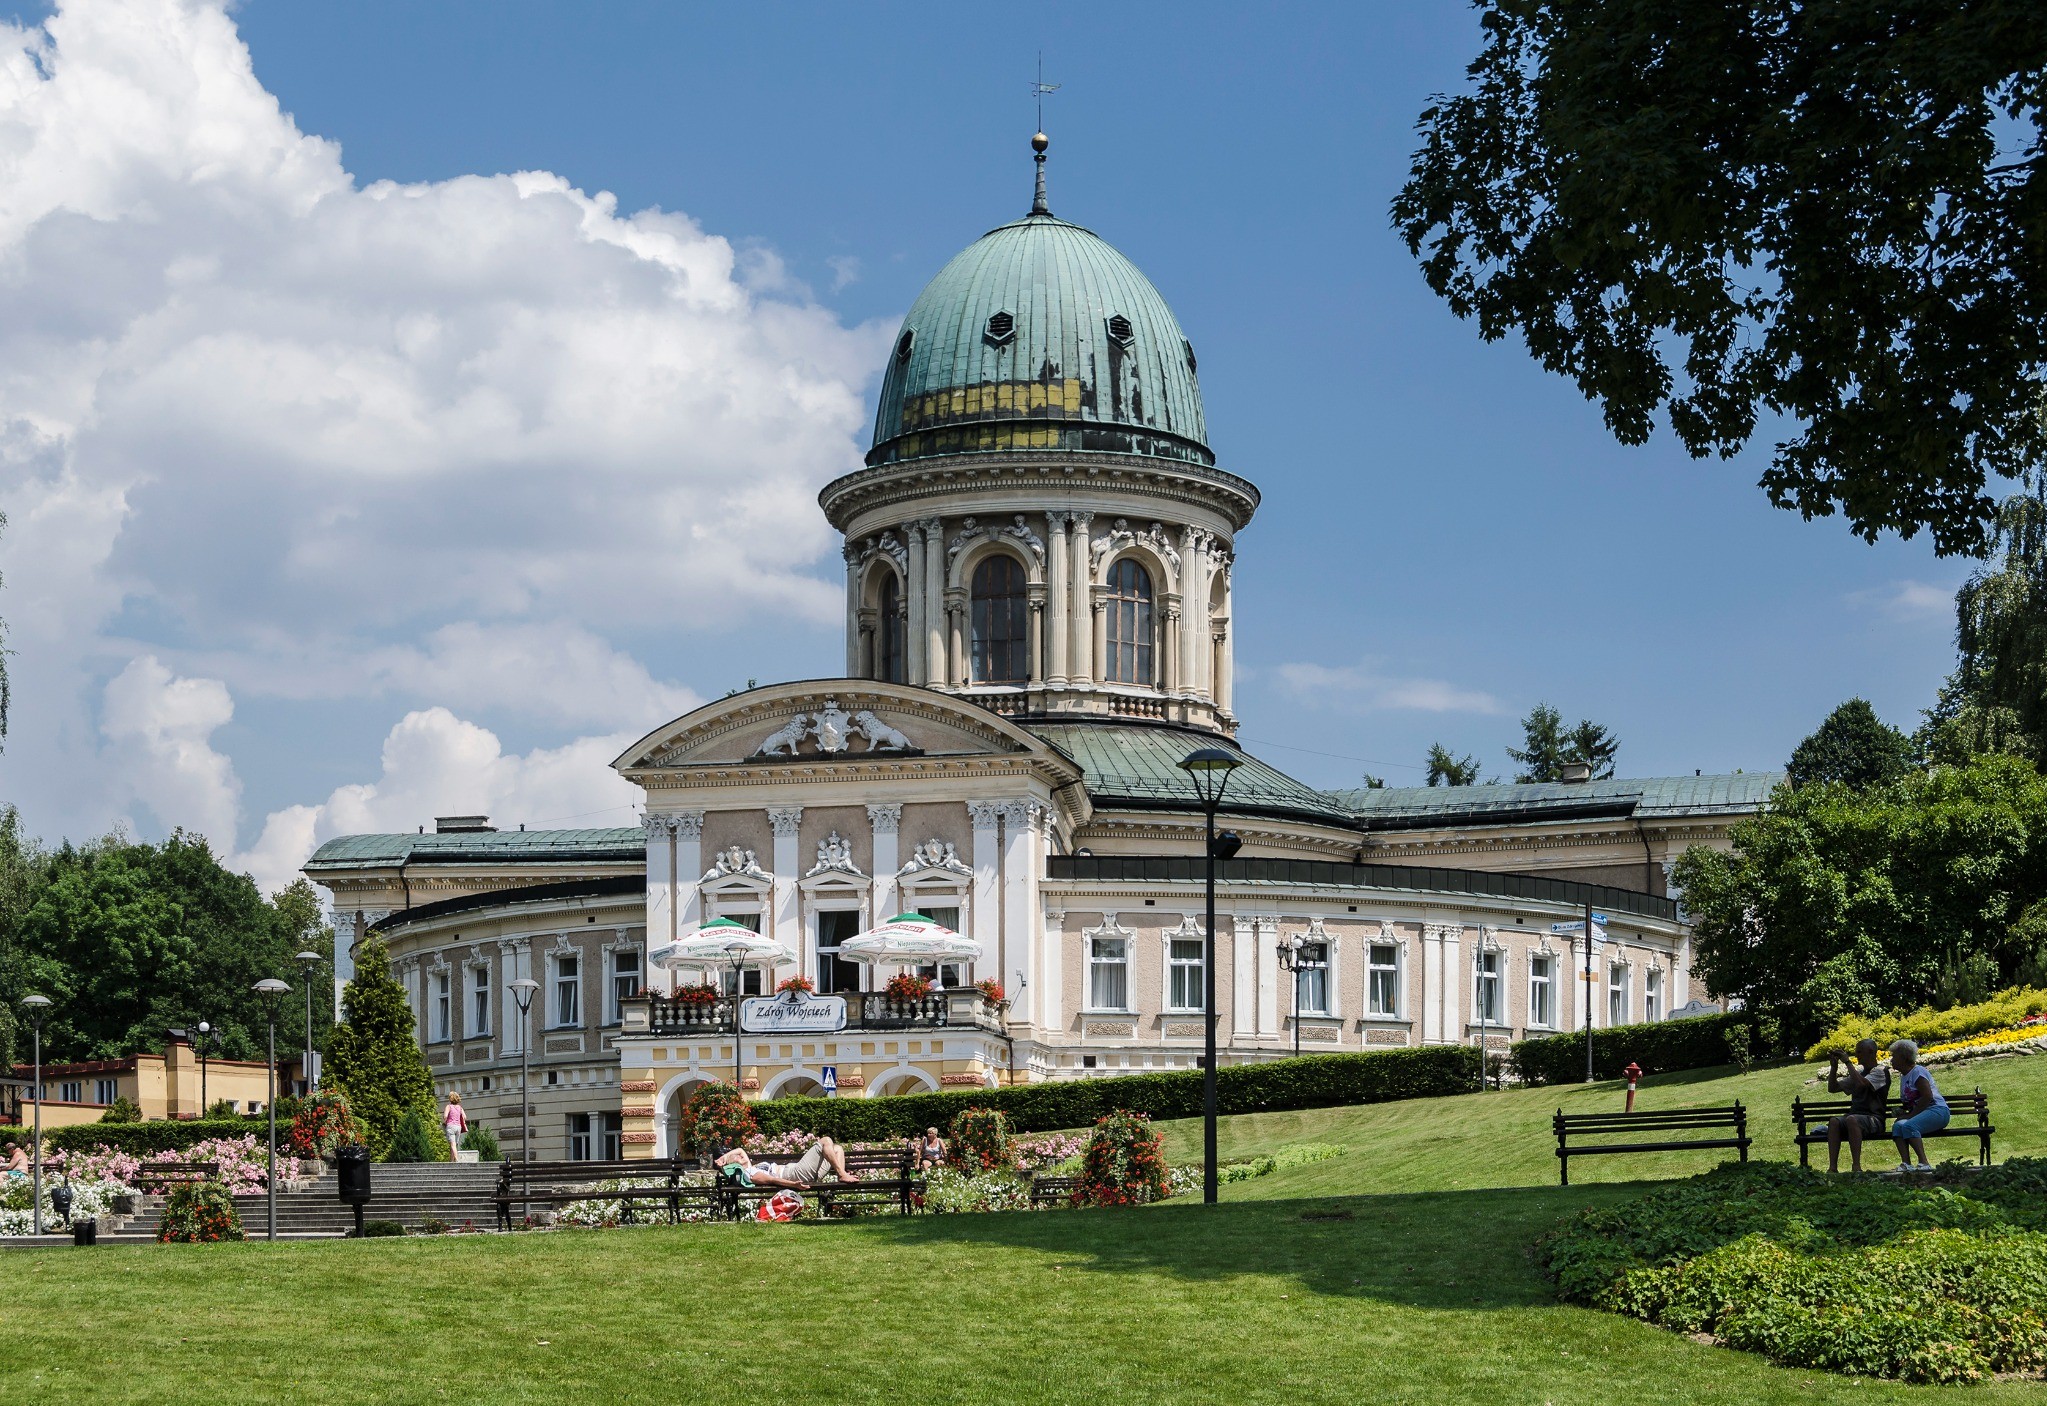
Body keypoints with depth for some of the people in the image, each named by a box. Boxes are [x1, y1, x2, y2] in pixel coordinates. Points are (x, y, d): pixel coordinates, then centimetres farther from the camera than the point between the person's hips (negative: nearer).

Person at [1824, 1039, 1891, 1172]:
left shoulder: (1880, 1071, 1)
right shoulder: (1858, 1073, 25)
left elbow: (1861, 1084, -18)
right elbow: (1832, 1088, 24)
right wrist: (1834, 1067, 11)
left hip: (1873, 1119, -6)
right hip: (1856, 1115, 6)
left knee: (1851, 1119, -38)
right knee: (1833, 1121, -26)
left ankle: (1857, 1166, -41)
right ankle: (1832, 1166, -39)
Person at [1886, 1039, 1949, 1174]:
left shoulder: (1918, 1072, -6)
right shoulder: (1903, 1076, 23)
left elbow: (1927, 1097, -17)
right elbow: (1908, 1102, 30)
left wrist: (1911, 1115, -17)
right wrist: (1901, 1110, 6)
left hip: (1936, 1110, -8)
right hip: (1920, 1114, 8)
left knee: (1908, 1126, -34)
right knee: (1897, 1126, -22)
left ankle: (1924, 1163, -36)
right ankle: (1906, 1163, -35)